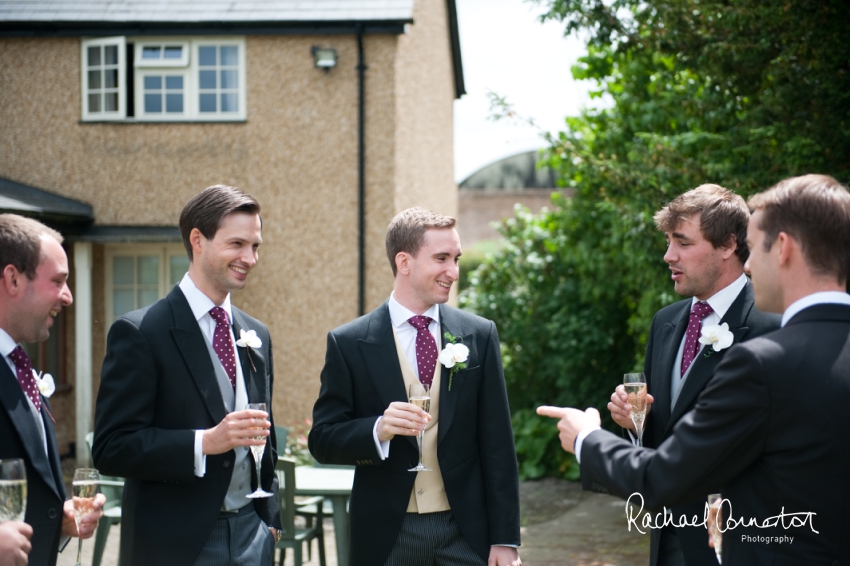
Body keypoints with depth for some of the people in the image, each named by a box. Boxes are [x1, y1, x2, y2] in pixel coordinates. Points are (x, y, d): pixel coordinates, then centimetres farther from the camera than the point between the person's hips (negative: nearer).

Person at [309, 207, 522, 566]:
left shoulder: (479, 335, 2)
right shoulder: (348, 344, -2)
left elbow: (497, 445, 2)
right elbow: (322, 441, -2)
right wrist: (378, 430, -21)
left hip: (465, 533, 1)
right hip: (387, 536, -1)